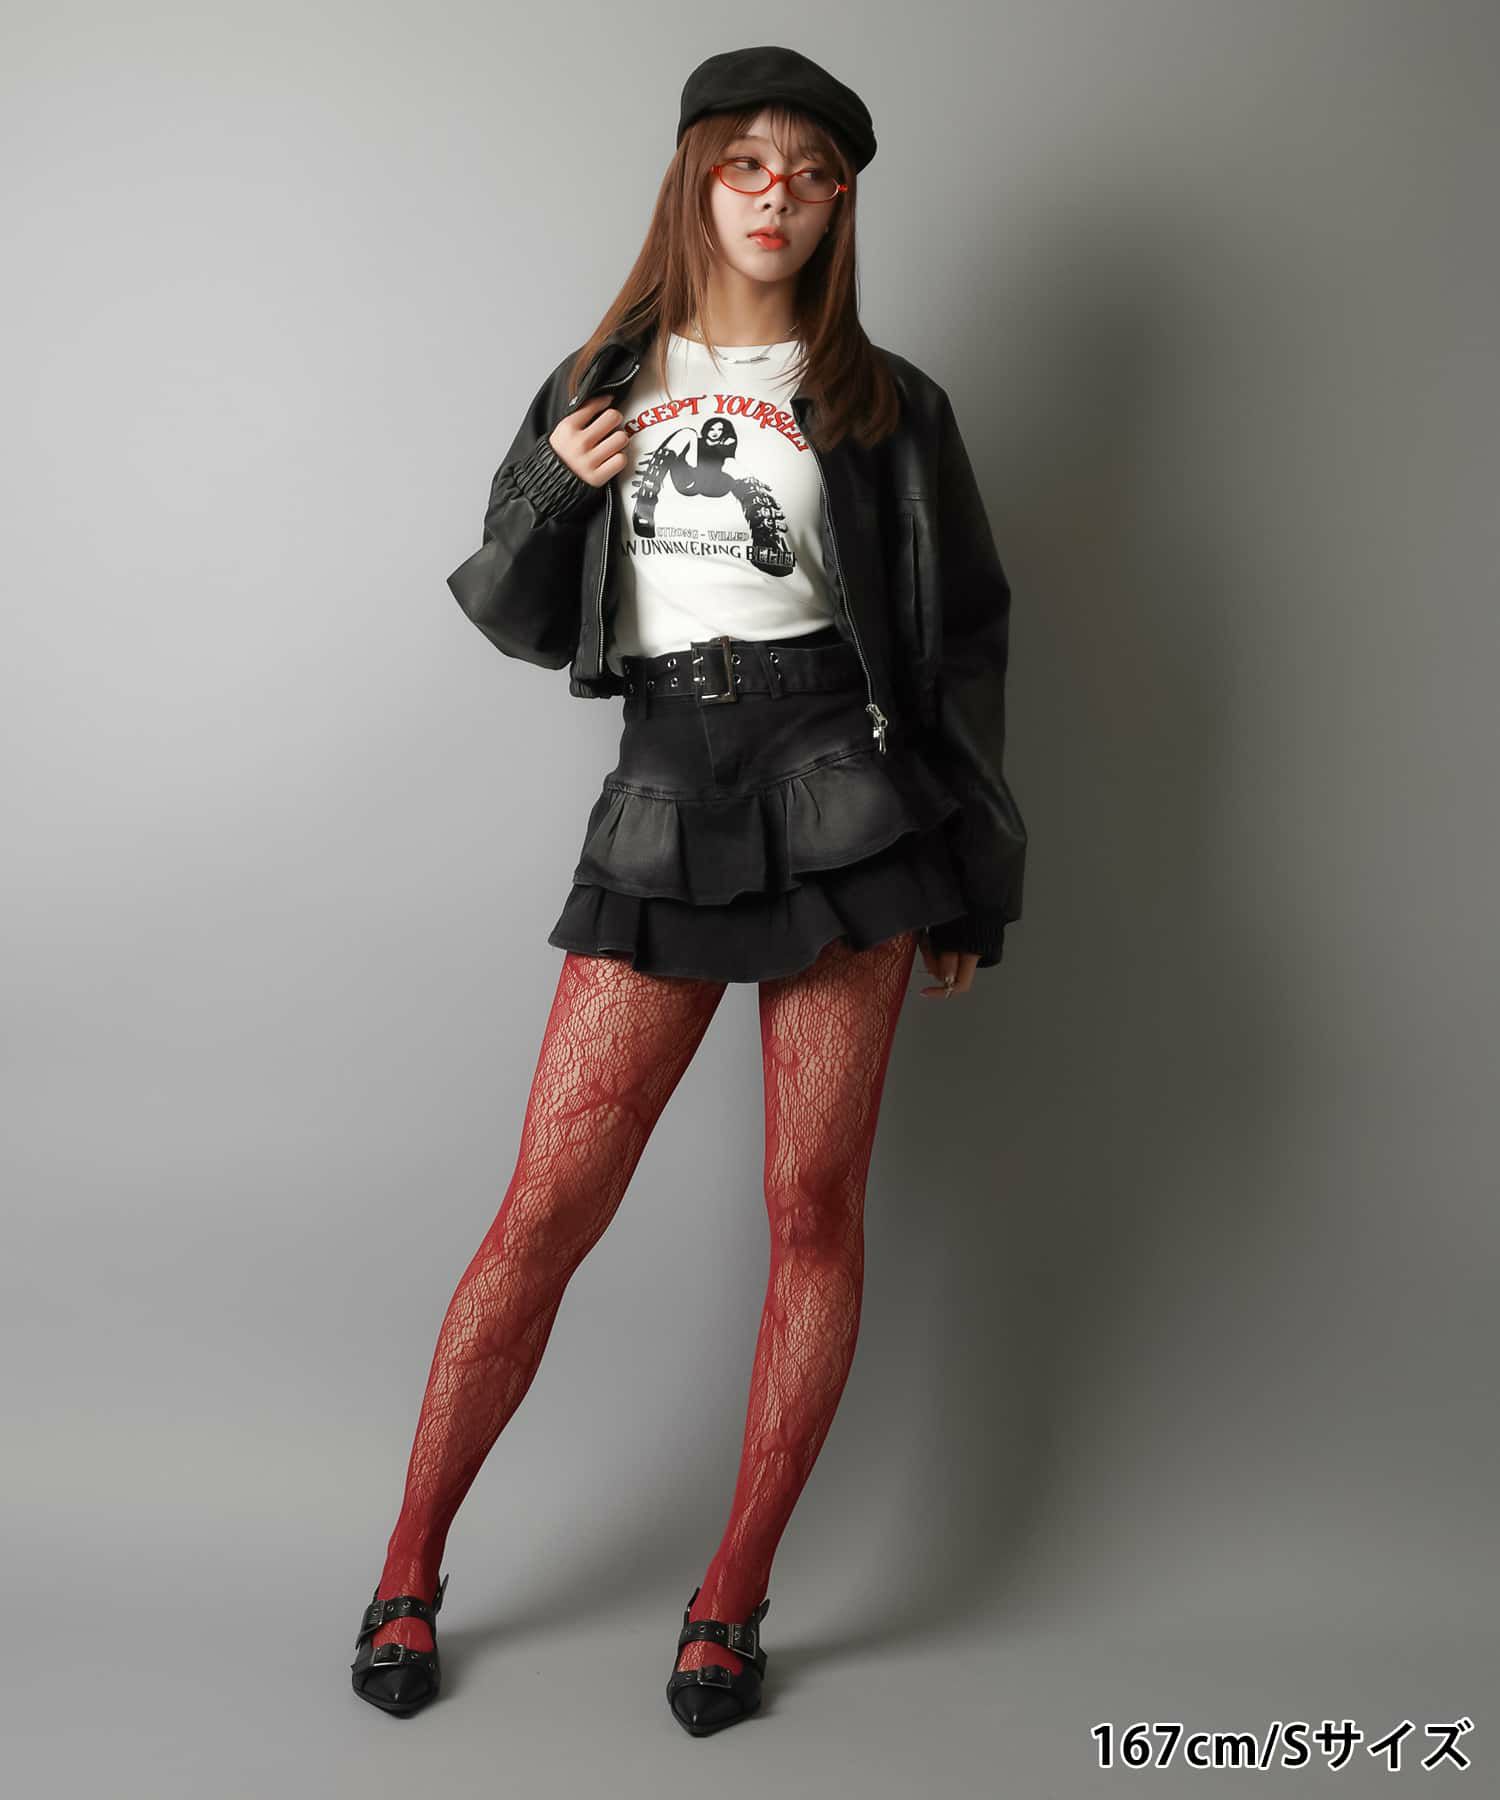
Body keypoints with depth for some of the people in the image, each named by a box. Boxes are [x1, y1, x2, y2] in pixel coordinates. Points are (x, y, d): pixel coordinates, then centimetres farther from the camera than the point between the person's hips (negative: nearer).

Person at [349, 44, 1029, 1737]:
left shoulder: (885, 407, 8)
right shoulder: (597, 389, 12)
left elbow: (963, 644, 10)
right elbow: (519, 624, 14)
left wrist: (966, 882, 7)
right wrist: (551, 494, -6)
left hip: (842, 797, 0)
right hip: (663, 804, 1)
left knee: (813, 1205, 1)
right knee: (547, 1210, -2)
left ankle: (735, 1595, 15)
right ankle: (409, 1570, 14)